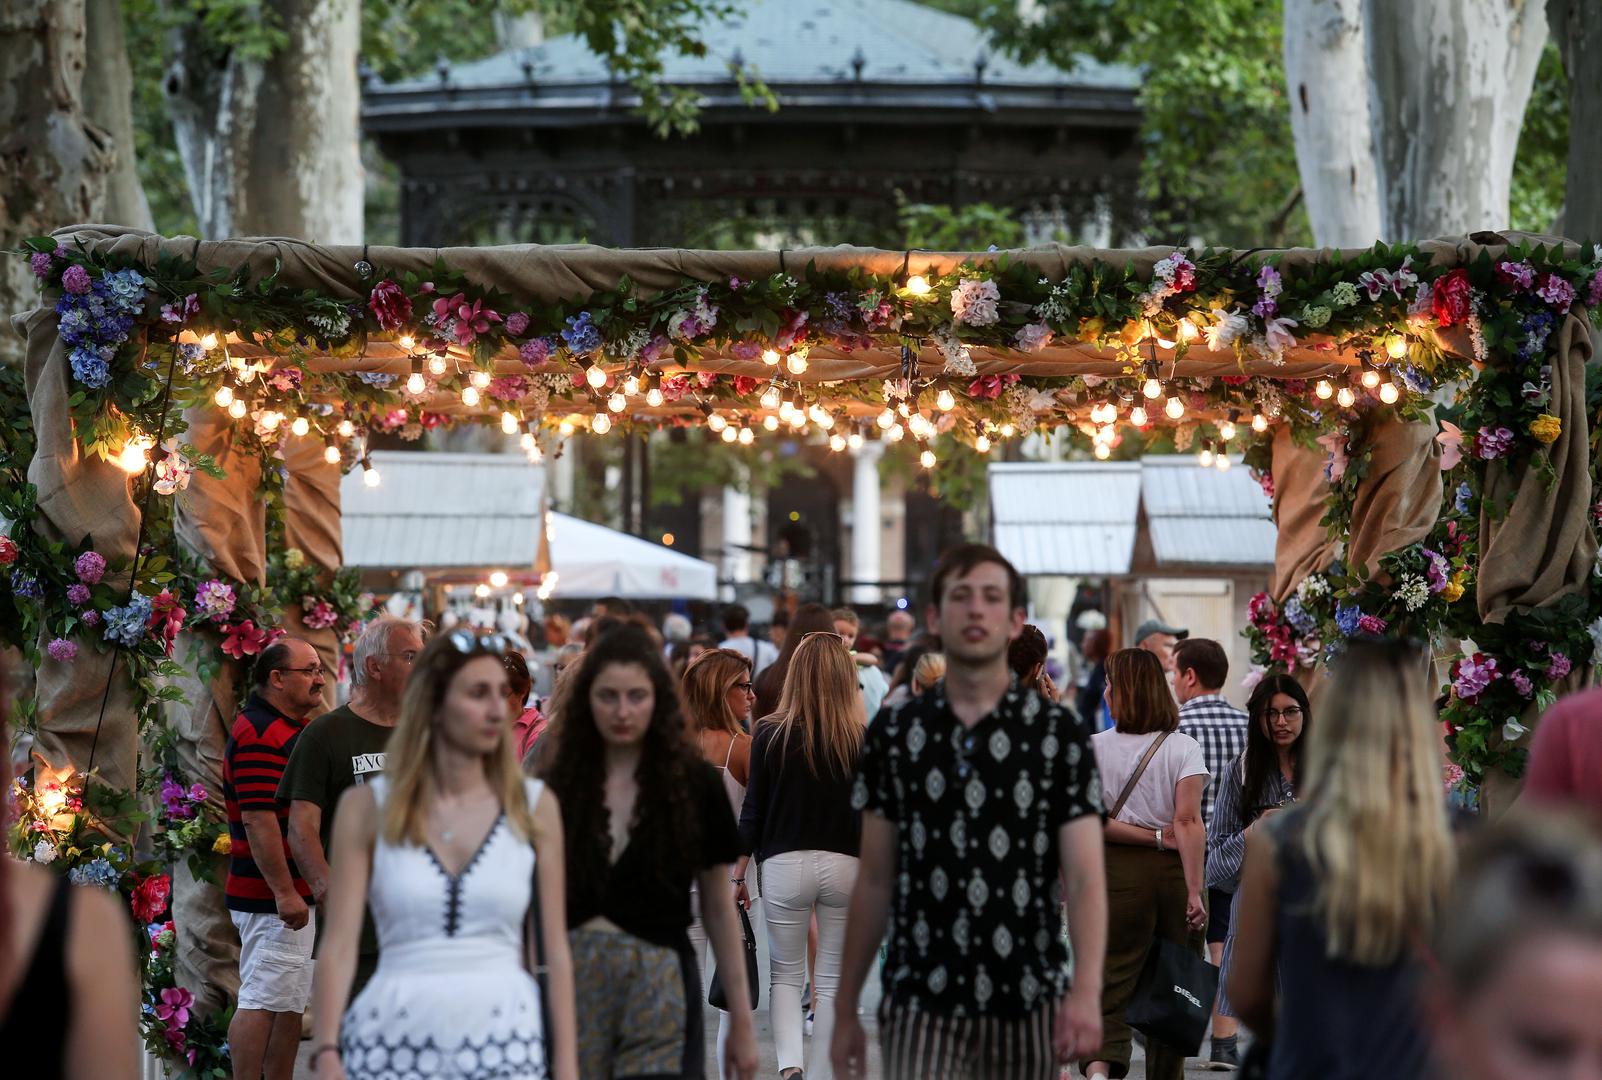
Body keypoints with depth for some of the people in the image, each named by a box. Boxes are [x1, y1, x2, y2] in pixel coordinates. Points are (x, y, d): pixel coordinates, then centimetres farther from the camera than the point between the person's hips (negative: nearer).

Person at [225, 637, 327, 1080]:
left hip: (298, 893, 11)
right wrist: (284, 892, -25)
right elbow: (258, 820, -24)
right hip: (273, 896, -11)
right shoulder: (259, 734, -17)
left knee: (291, 1003, 12)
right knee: (262, 1001, -8)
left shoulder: (294, 728, 17)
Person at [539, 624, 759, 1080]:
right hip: (571, 983, 2)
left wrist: (741, 1020, 5)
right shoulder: (557, 785, 4)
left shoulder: (696, 785, 1)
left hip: (659, 990, -2)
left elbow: (719, 910, 6)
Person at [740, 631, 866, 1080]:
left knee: (785, 974, 11)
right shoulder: (863, 739, -4)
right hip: (846, 865, 0)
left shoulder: (771, 734, -4)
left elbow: (753, 810, 0)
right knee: (832, 980, 10)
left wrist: (739, 872, 9)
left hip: (784, 863, 0)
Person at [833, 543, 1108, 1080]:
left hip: (1027, 1008, 0)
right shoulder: (894, 733, 5)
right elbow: (874, 883, 10)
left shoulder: (1059, 734, -1)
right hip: (919, 1004, 1)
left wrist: (1086, 990, -23)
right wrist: (845, 1009, 9)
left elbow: (1085, 878, -8)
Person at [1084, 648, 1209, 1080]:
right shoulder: (1183, 748, -4)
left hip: (1118, 869, 0)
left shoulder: (1095, 748, -2)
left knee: (1112, 978, 0)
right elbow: (1188, 822, -14)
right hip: (1174, 869, 0)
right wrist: (1194, 891, -16)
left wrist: (1148, 837, -3)